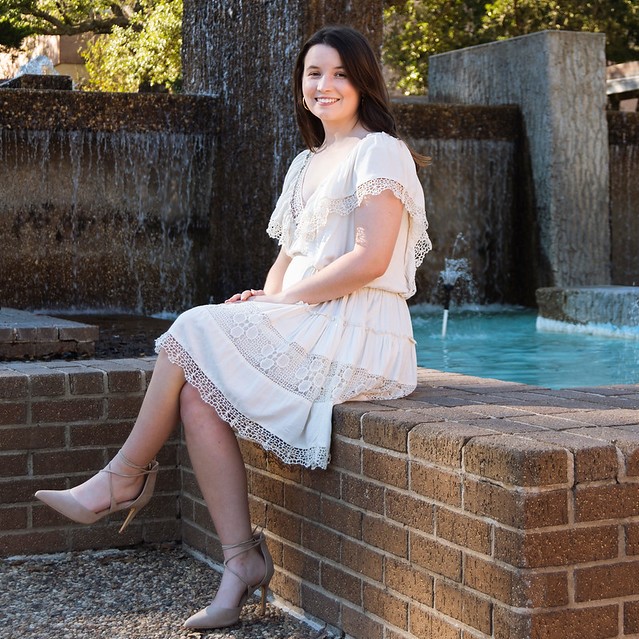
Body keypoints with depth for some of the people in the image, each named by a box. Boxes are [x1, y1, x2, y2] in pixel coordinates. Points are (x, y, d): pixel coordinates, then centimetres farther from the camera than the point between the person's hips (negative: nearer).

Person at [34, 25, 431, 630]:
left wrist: (284, 298, -13)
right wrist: (266, 295, -2)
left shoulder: (380, 151, -5)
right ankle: (241, 562, -16)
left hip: (359, 335, -8)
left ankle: (125, 478, 0)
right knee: (200, 396, -17)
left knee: (194, 331, -18)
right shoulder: (305, 165, 22)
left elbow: (369, 259, -16)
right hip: (308, 330, 8)